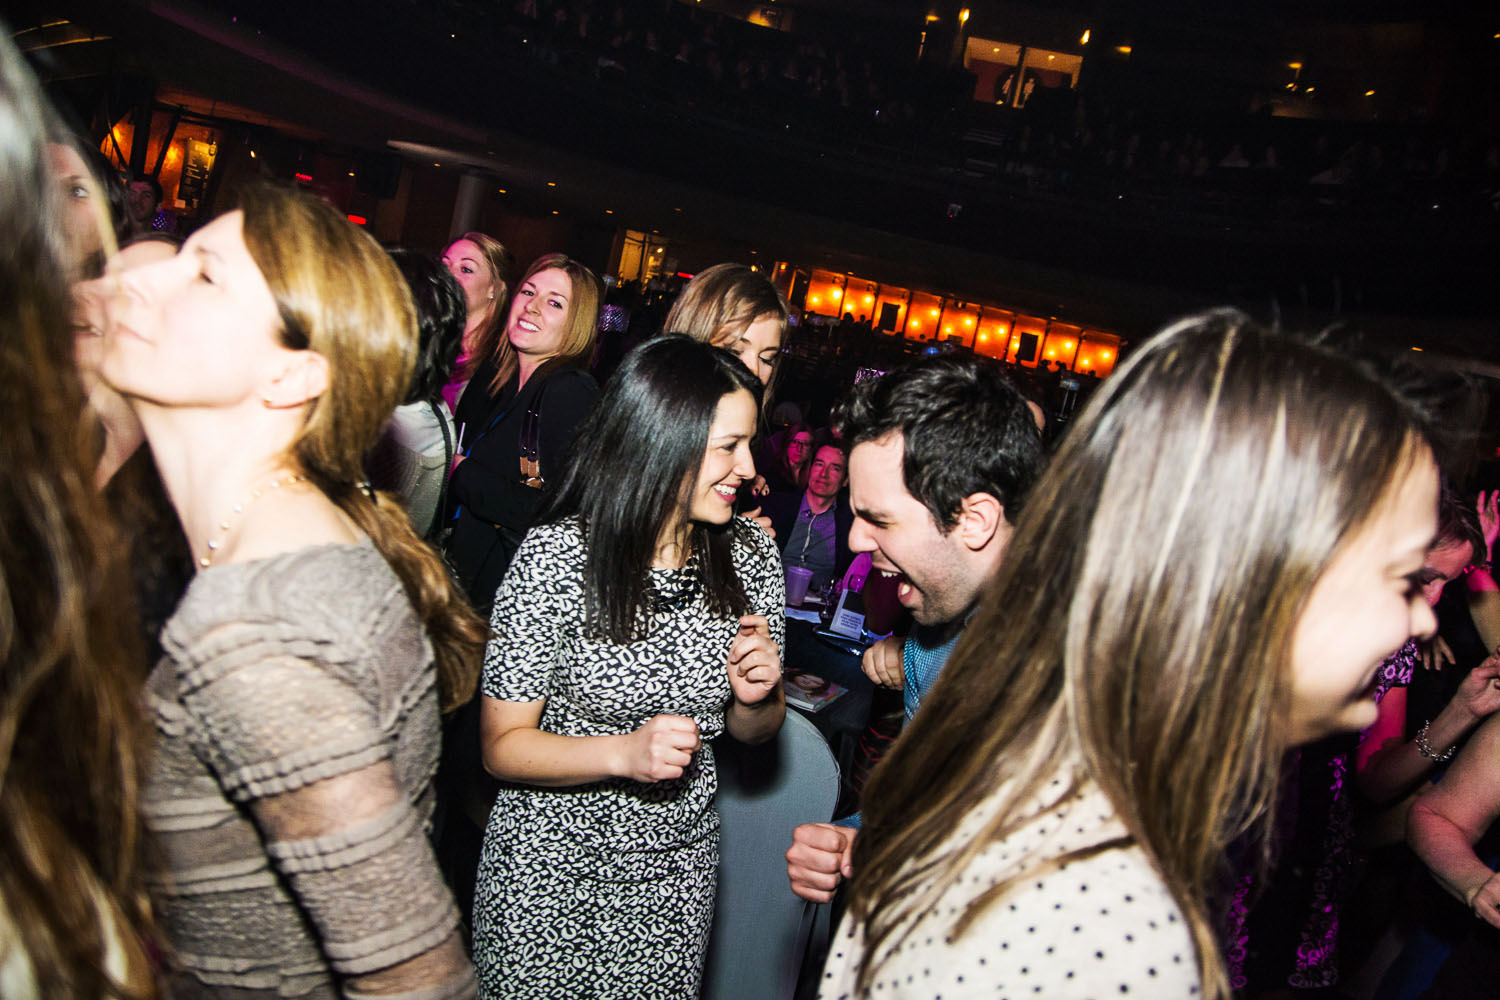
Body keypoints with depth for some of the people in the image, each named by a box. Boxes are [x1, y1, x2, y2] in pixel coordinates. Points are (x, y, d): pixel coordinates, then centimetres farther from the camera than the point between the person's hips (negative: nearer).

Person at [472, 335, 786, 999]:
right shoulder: (557, 557, -21)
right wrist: (625, 752, -30)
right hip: (550, 868, -3)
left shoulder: (752, 554, -7)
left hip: (677, 865, 4)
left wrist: (755, 698, -18)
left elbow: (754, 731, 5)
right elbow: (503, 745, -15)